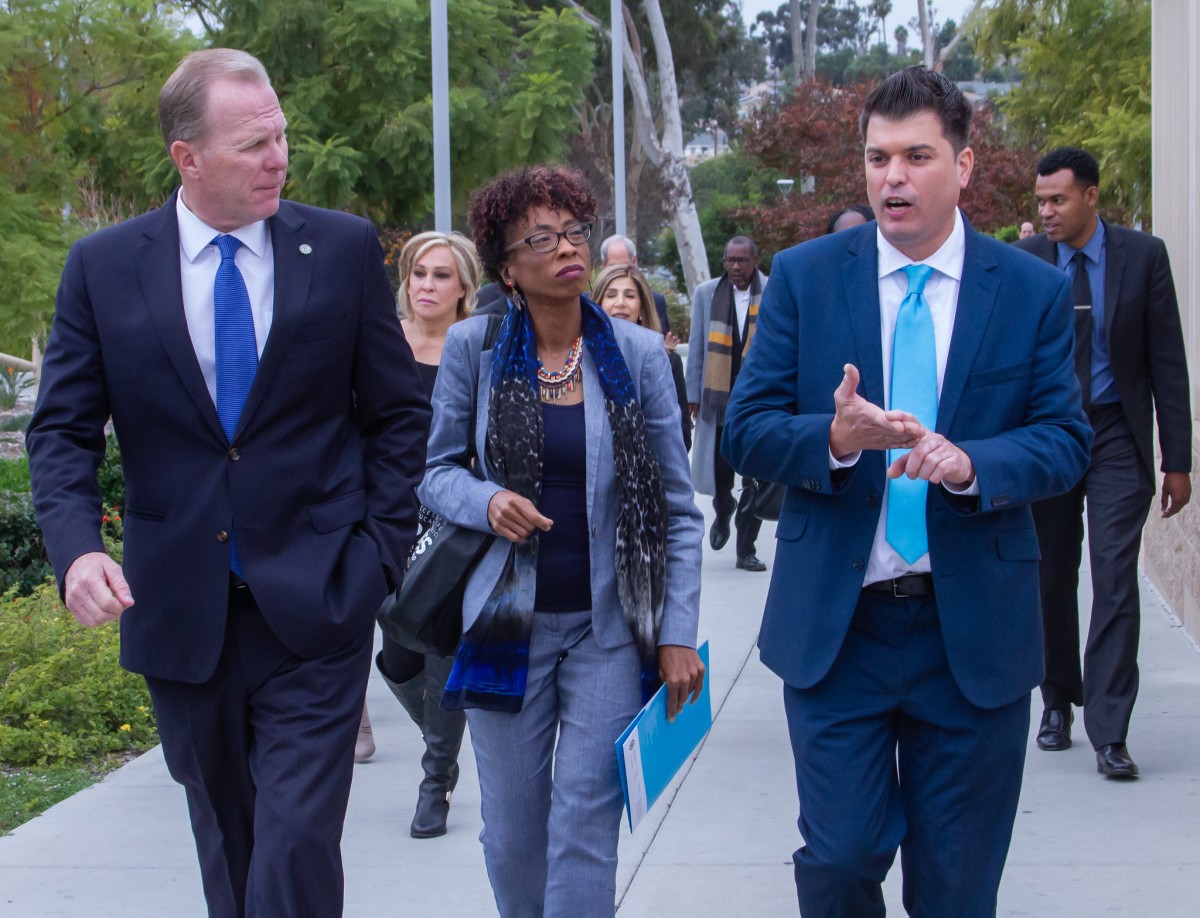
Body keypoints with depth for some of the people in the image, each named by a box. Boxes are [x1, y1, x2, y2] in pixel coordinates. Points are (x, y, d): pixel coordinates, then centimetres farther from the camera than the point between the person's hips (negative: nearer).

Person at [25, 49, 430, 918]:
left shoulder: (345, 249, 0)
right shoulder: (102, 267, 1)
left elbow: (399, 414, 6)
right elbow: (63, 431, 2)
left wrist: (379, 551, -2)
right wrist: (77, 547, -16)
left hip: (314, 608, -2)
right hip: (181, 616, 2)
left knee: (297, 846, -10)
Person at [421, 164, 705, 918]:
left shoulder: (638, 353, -2)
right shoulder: (474, 346, -2)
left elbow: (677, 506, 1)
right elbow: (438, 468, 8)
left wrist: (678, 634, -3)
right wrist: (487, 502, -15)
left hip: (609, 627, -1)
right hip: (508, 623, 1)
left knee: (585, 828, -5)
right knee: (512, 836, 8)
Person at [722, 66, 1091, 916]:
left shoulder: (1035, 291, 0)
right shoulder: (804, 277, 0)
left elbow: (1066, 439, -2)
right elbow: (746, 428, -2)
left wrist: (970, 462, -22)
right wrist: (835, 438, -22)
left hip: (975, 631, 0)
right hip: (837, 624, 0)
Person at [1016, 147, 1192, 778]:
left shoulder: (1143, 256, -2)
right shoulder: (1024, 262, 0)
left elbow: (1167, 361, 0)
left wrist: (1177, 459, -2)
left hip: (1118, 438, -2)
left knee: (1115, 581, -9)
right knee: (1052, 579, 10)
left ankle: (1108, 732, -8)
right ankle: (1058, 703, 29)